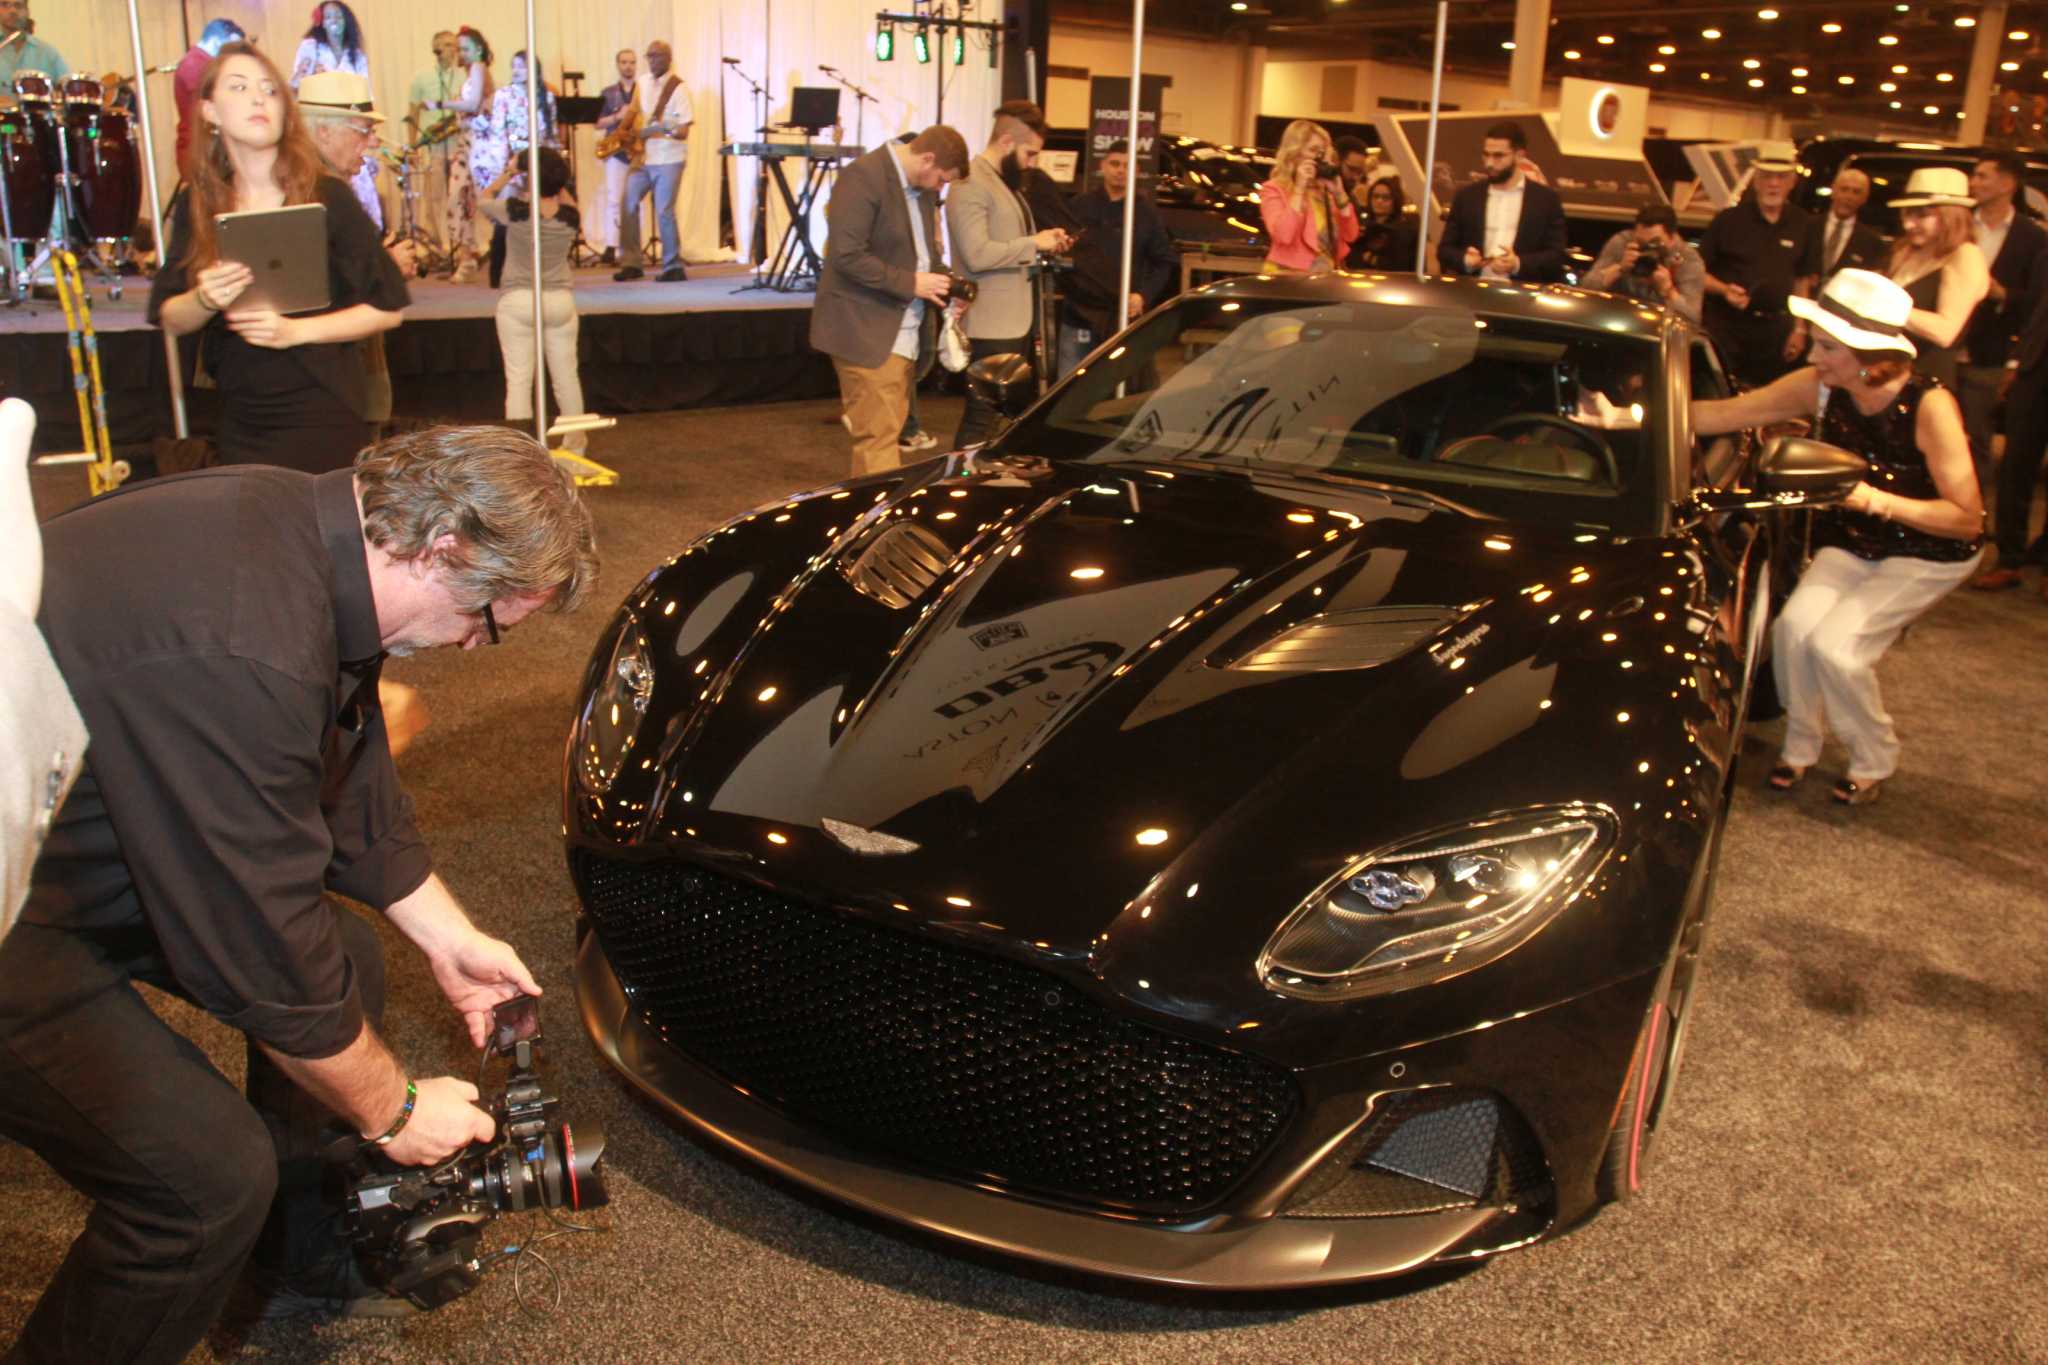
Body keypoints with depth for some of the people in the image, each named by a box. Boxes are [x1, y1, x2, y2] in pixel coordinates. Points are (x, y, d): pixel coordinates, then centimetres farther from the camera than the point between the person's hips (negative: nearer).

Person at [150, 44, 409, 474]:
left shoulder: (326, 197, -6)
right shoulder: (198, 204, 5)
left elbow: (389, 308, -5)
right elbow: (170, 319, 8)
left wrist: (295, 330, -15)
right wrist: (204, 300, -14)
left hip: (322, 414, -3)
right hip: (240, 419, 4)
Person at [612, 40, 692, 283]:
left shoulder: (678, 87, -7)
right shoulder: (641, 81, 10)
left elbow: (684, 131, -15)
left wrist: (668, 128, -33)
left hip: (669, 158, -6)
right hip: (642, 155, 6)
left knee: (664, 211, -8)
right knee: (627, 203, -2)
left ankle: (673, 267, 2)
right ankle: (631, 262, 5)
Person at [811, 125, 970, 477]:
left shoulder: (922, 187, 13)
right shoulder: (863, 177, -15)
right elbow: (846, 255, -21)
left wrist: (943, 283, 5)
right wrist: (910, 283, -19)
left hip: (906, 335, 9)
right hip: (868, 334, -9)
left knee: (887, 432, 12)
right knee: (878, 438, -9)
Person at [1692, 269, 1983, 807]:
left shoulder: (1929, 405, -28)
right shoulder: (1820, 388, -16)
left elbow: (1967, 518, -24)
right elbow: (1723, 414, -12)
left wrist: (1875, 499, -34)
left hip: (1930, 553, -4)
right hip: (1853, 545, 4)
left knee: (1835, 643, -20)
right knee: (1795, 625, -20)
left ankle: (1875, 760, 8)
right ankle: (1801, 744, 8)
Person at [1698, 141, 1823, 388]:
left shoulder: (1804, 226, 7)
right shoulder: (1729, 220, -3)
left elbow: (1803, 281, 13)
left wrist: (1800, 329, 11)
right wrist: (1724, 290, -18)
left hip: (1773, 329, 3)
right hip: (1724, 324, -3)